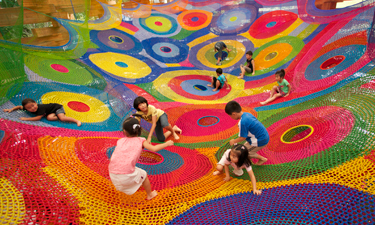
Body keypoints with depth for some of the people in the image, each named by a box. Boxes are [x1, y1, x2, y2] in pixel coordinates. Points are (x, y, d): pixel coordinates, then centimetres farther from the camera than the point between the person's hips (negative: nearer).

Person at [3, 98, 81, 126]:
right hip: (52, 111, 8)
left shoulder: (40, 108, -31)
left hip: (57, 107, -8)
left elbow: (38, 118, -33)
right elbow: (19, 106, 14)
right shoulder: (28, 108, -5)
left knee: (62, 118, -31)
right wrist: (11, 109, 2)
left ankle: (76, 120, -28)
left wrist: (26, 119, -29)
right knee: (49, 117, -24)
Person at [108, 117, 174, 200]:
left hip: (112, 175, 5)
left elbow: (112, 158, 14)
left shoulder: (120, 141, 12)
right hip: (126, 174, -4)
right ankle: (150, 195, 43)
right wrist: (167, 143, 4)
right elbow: (154, 149, -7)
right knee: (144, 175, 23)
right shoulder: (140, 140, 2)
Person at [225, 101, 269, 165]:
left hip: (261, 141, -9)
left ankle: (261, 158, 16)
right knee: (245, 147, 20)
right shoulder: (247, 114, 0)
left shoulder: (243, 122, -26)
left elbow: (243, 137, -17)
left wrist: (233, 141, 0)